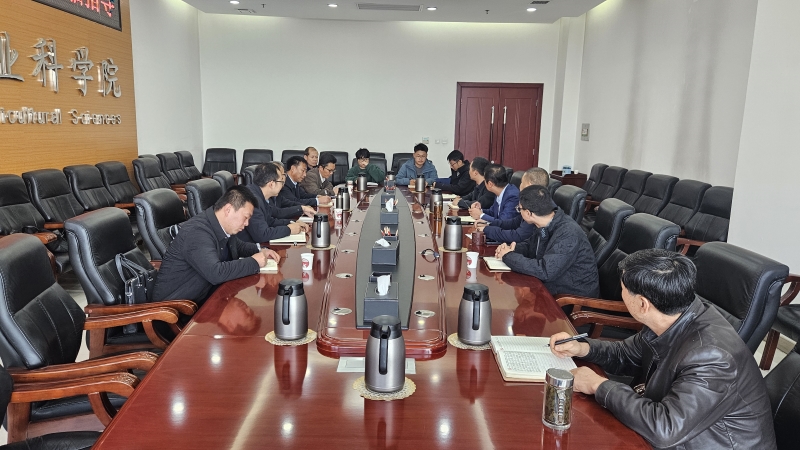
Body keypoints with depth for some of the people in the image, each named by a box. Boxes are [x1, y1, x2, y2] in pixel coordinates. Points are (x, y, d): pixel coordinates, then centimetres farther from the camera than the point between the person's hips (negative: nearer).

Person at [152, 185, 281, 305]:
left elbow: (237, 246, 21)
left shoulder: (224, 226, -1)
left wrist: (260, 251, 1)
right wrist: (254, 262, -24)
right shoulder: (197, 231, -26)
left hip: (204, 295, 8)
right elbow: (216, 273, -37)